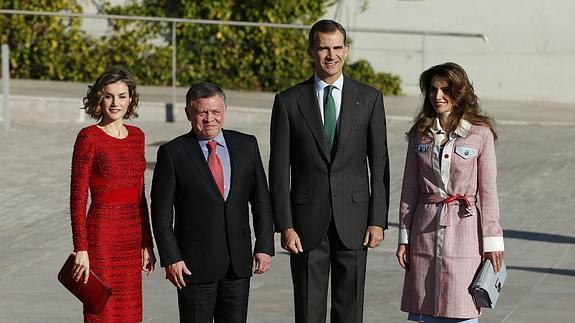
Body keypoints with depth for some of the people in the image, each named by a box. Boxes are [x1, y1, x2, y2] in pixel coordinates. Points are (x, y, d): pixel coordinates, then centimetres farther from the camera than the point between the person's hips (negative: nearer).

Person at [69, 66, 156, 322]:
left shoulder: (137, 136, 11)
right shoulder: (89, 137, -8)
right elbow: (78, 198, -10)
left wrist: (147, 244, 14)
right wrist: (81, 250, -15)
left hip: (132, 235, 6)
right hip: (102, 234, -6)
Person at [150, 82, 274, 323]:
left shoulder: (246, 145, 7)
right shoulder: (172, 153, -3)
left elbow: (261, 200, 8)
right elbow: (161, 213, -4)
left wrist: (265, 246, 1)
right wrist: (170, 258, -10)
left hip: (238, 264, 3)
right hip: (195, 264, -3)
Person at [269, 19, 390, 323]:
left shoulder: (369, 99, 4)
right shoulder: (288, 101, 1)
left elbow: (379, 164, 4)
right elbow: (279, 170, 0)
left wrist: (378, 220, -3)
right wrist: (285, 226, -7)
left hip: (353, 219, 1)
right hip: (307, 220, -1)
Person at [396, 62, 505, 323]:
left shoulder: (480, 134, -2)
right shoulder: (420, 134, 7)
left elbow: (488, 192, -1)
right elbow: (410, 189, 11)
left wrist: (492, 241, -3)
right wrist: (404, 237, 7)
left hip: (463, 230, -3)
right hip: (425, 230, 3)